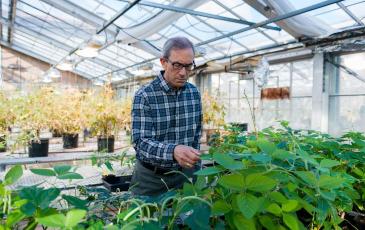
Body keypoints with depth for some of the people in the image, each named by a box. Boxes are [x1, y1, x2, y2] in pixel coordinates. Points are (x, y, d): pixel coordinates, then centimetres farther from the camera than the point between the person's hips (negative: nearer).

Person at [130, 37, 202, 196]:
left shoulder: (194, 93, -1)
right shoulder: (144, 95, -17)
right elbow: (140, 142, -25)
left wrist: (196, 168, 9)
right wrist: (173, 151, -42)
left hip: (184, 173, 4)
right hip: (151, 177, -4)